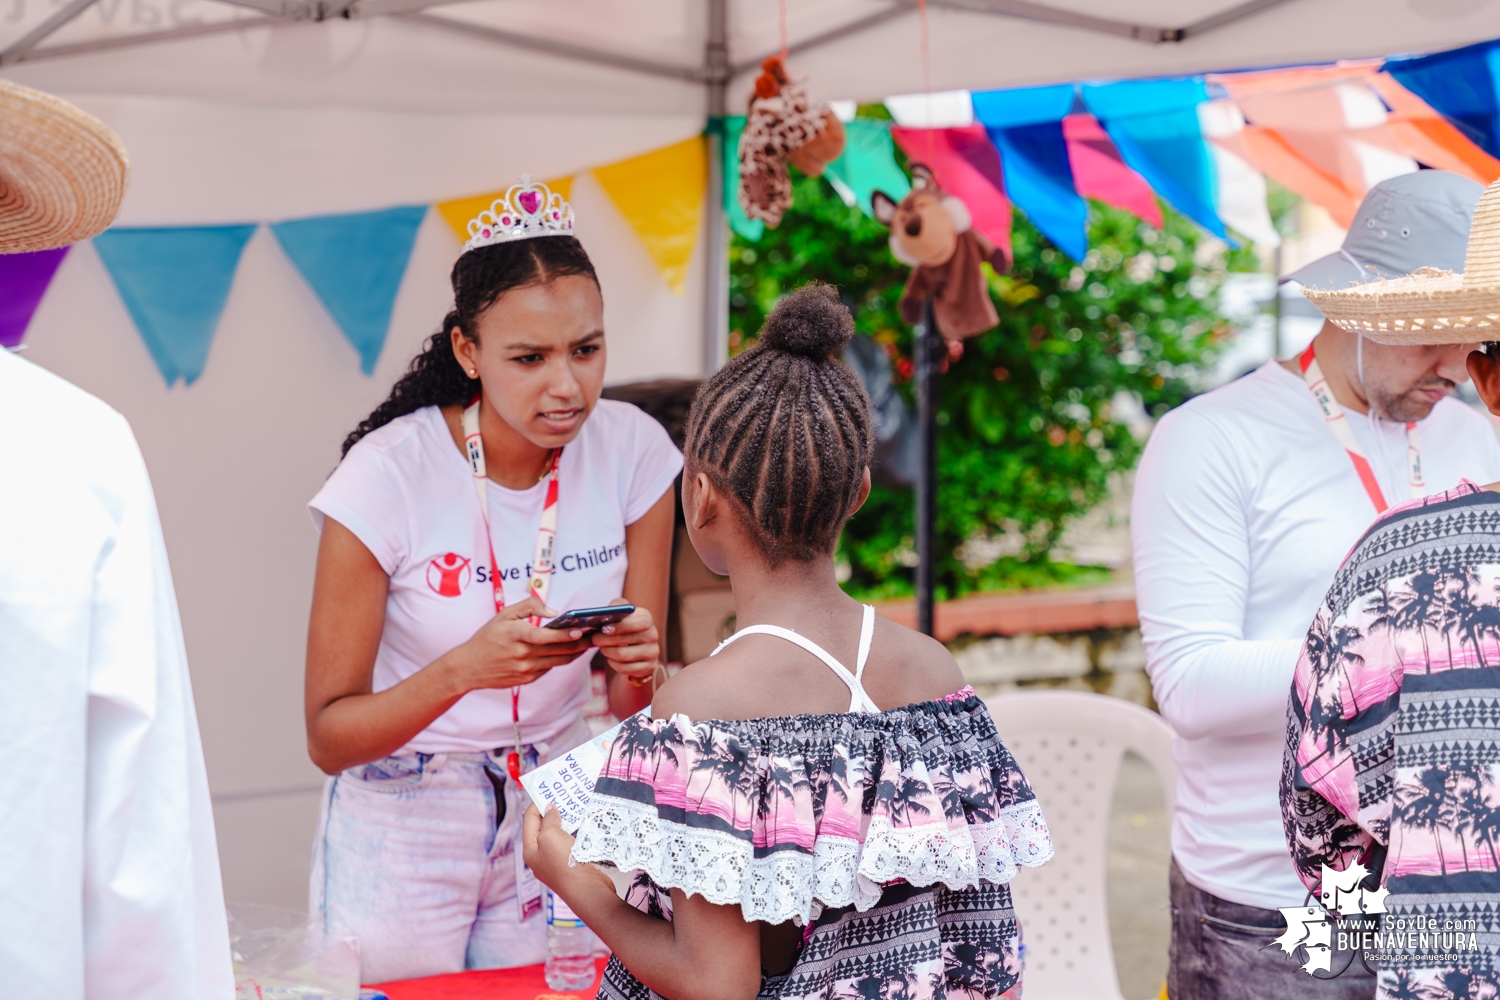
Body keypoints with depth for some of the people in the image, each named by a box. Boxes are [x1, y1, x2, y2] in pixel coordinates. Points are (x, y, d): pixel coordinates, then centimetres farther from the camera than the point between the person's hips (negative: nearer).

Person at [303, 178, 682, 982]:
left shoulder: (633, 453, -10)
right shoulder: (388, 477, -20)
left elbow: (633, 706, -2)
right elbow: (328, 739, -16)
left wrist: (641, 666, -26)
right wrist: (466, 668, -33)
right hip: (403, 827, -3)